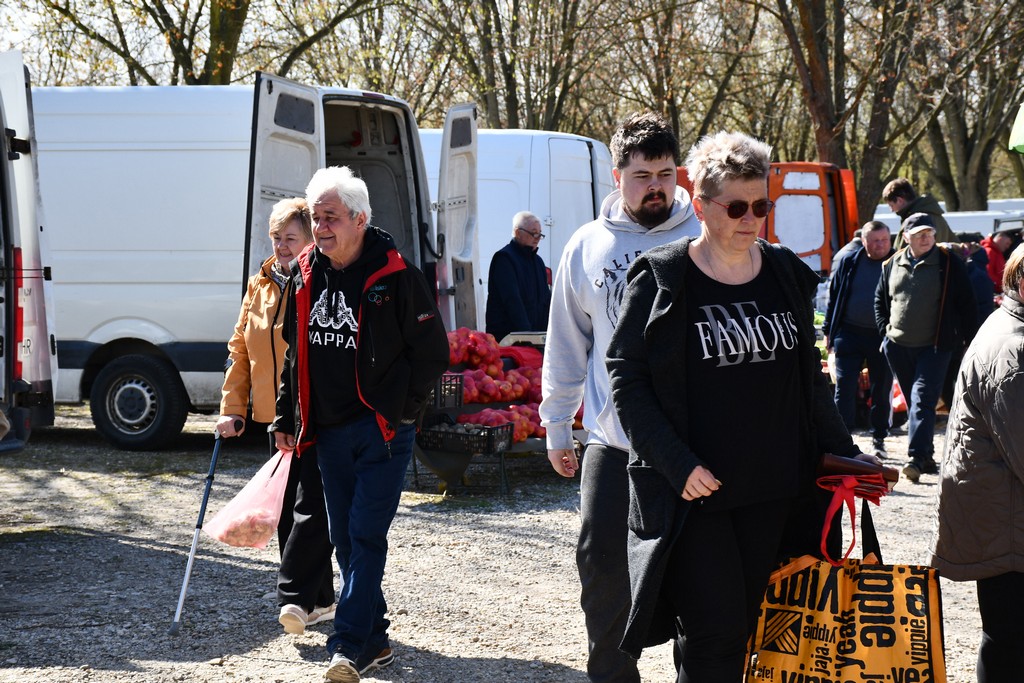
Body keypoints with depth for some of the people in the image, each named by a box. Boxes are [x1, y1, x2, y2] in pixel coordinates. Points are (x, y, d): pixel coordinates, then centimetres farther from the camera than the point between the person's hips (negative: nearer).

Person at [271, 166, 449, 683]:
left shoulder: (394, 275, -10)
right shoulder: (306, 275, 7)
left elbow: (432, 350, -5)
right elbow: (294, 353, 17)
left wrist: (402, 409, -6)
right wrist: (286, 418, 15)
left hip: (382, 430, -6)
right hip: (329, 431, 6)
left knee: (366, 535, -10)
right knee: (344, 539, 10)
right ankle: (375, 641, 20)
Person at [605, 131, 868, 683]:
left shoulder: (787, 275, 10)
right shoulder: (661, 280, -4)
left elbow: (809, 377, 19)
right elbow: (627, 379, -7)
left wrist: (843, 454, 10)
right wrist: (678, 464, -15)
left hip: (773, 492, 5)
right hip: (693, 492, -4)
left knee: (753, 632, 5)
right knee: (717, 635, -10)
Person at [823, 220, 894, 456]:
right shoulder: (848, 261, 1)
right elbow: (833, 296, 8)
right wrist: (828, 331, 6)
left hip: (883, 337, -1)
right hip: (849, 333, 1)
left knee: (882, 389, 8)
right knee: (844, 387, -2)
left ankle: (879, 439, 20)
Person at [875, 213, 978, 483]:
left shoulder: (950, 264, -3)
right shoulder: (892, 265, 8)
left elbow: (967, 305, 0)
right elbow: (880, 300, 22)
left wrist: (970, 340, -2)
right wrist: (885, 329, 9)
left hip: (935, 347, -5)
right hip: (898, 347, 5)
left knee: (922, 400, -16)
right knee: (912, 402, 10)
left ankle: (917, 458, -22)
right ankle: (926, 456, 19)